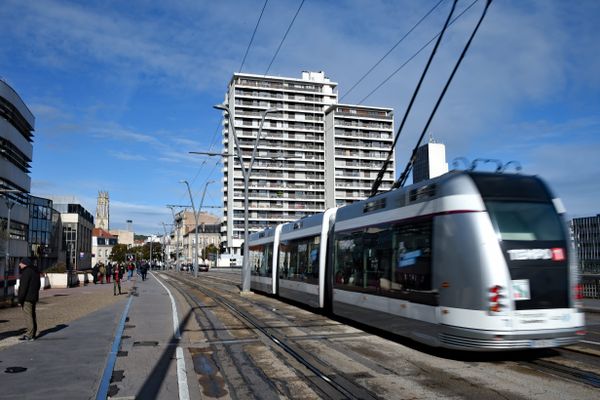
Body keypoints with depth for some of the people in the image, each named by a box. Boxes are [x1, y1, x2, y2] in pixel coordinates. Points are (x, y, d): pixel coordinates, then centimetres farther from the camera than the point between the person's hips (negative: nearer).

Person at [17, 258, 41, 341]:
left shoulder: (26, 272, -14)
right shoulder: (35, 272, 15)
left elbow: (23, 287, -19)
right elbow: (38, 285, 22)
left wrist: (20, 299, -16)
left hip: (27, 298, -10)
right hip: (34, 297, 10)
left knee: (28, 316, -8)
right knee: (33, 315, 12)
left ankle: (29, 335, -9)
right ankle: (33, 334, 17)